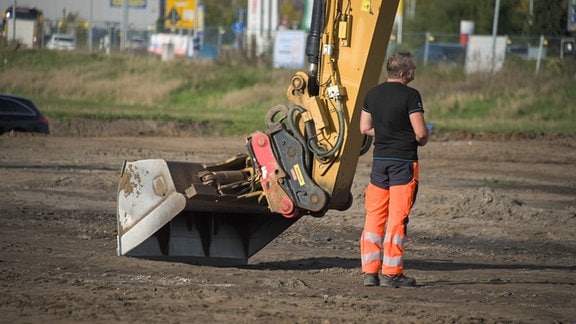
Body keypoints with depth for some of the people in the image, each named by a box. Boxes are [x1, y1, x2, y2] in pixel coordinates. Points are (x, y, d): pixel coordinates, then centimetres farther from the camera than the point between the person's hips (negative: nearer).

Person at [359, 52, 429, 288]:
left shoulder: (372, 94, 8)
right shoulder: (410, 95, -11)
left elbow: (365, 128, 12)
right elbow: (420, 132, -14)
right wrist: (421, 141, 7)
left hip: (379, 159, 5)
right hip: (404, 161, -5)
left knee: (374, 215, 9)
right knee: (397, 217, -2)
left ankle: (370, 271, 8)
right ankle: (391, 273, -1)